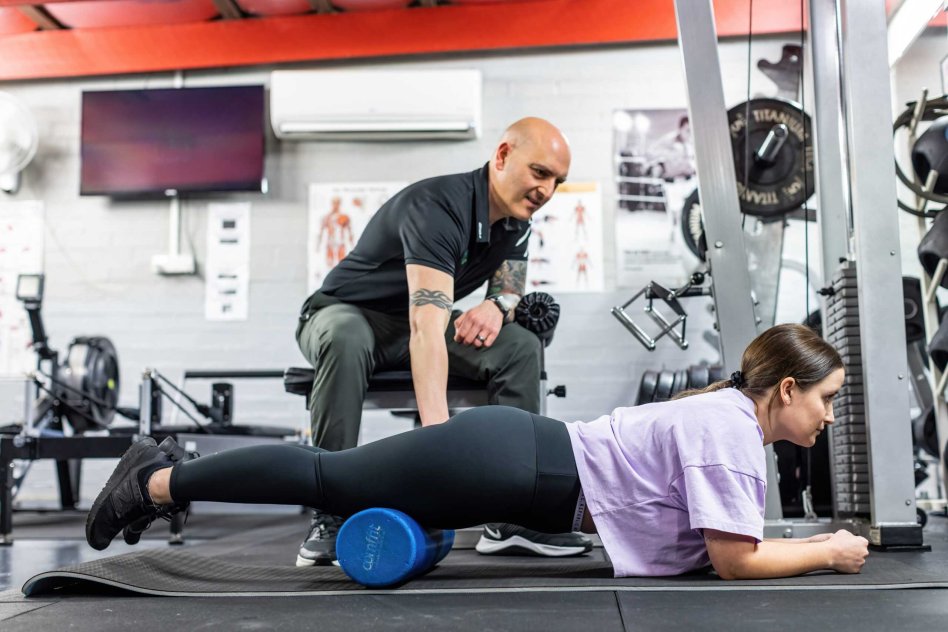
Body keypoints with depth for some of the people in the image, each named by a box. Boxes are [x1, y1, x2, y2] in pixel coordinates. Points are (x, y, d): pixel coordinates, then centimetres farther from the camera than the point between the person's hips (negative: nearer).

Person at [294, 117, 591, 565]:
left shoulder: (516, 221, -5)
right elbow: (426, 326, -44)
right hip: (346, 313, -6)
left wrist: (497, 305, -23)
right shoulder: (438, 206, -32)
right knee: (347, 340, -41)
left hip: (412, 325, 6)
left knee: (520, 347, -16)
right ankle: (329, 519, -32)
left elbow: (511, 293, 5)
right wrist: (438, 434, -55)